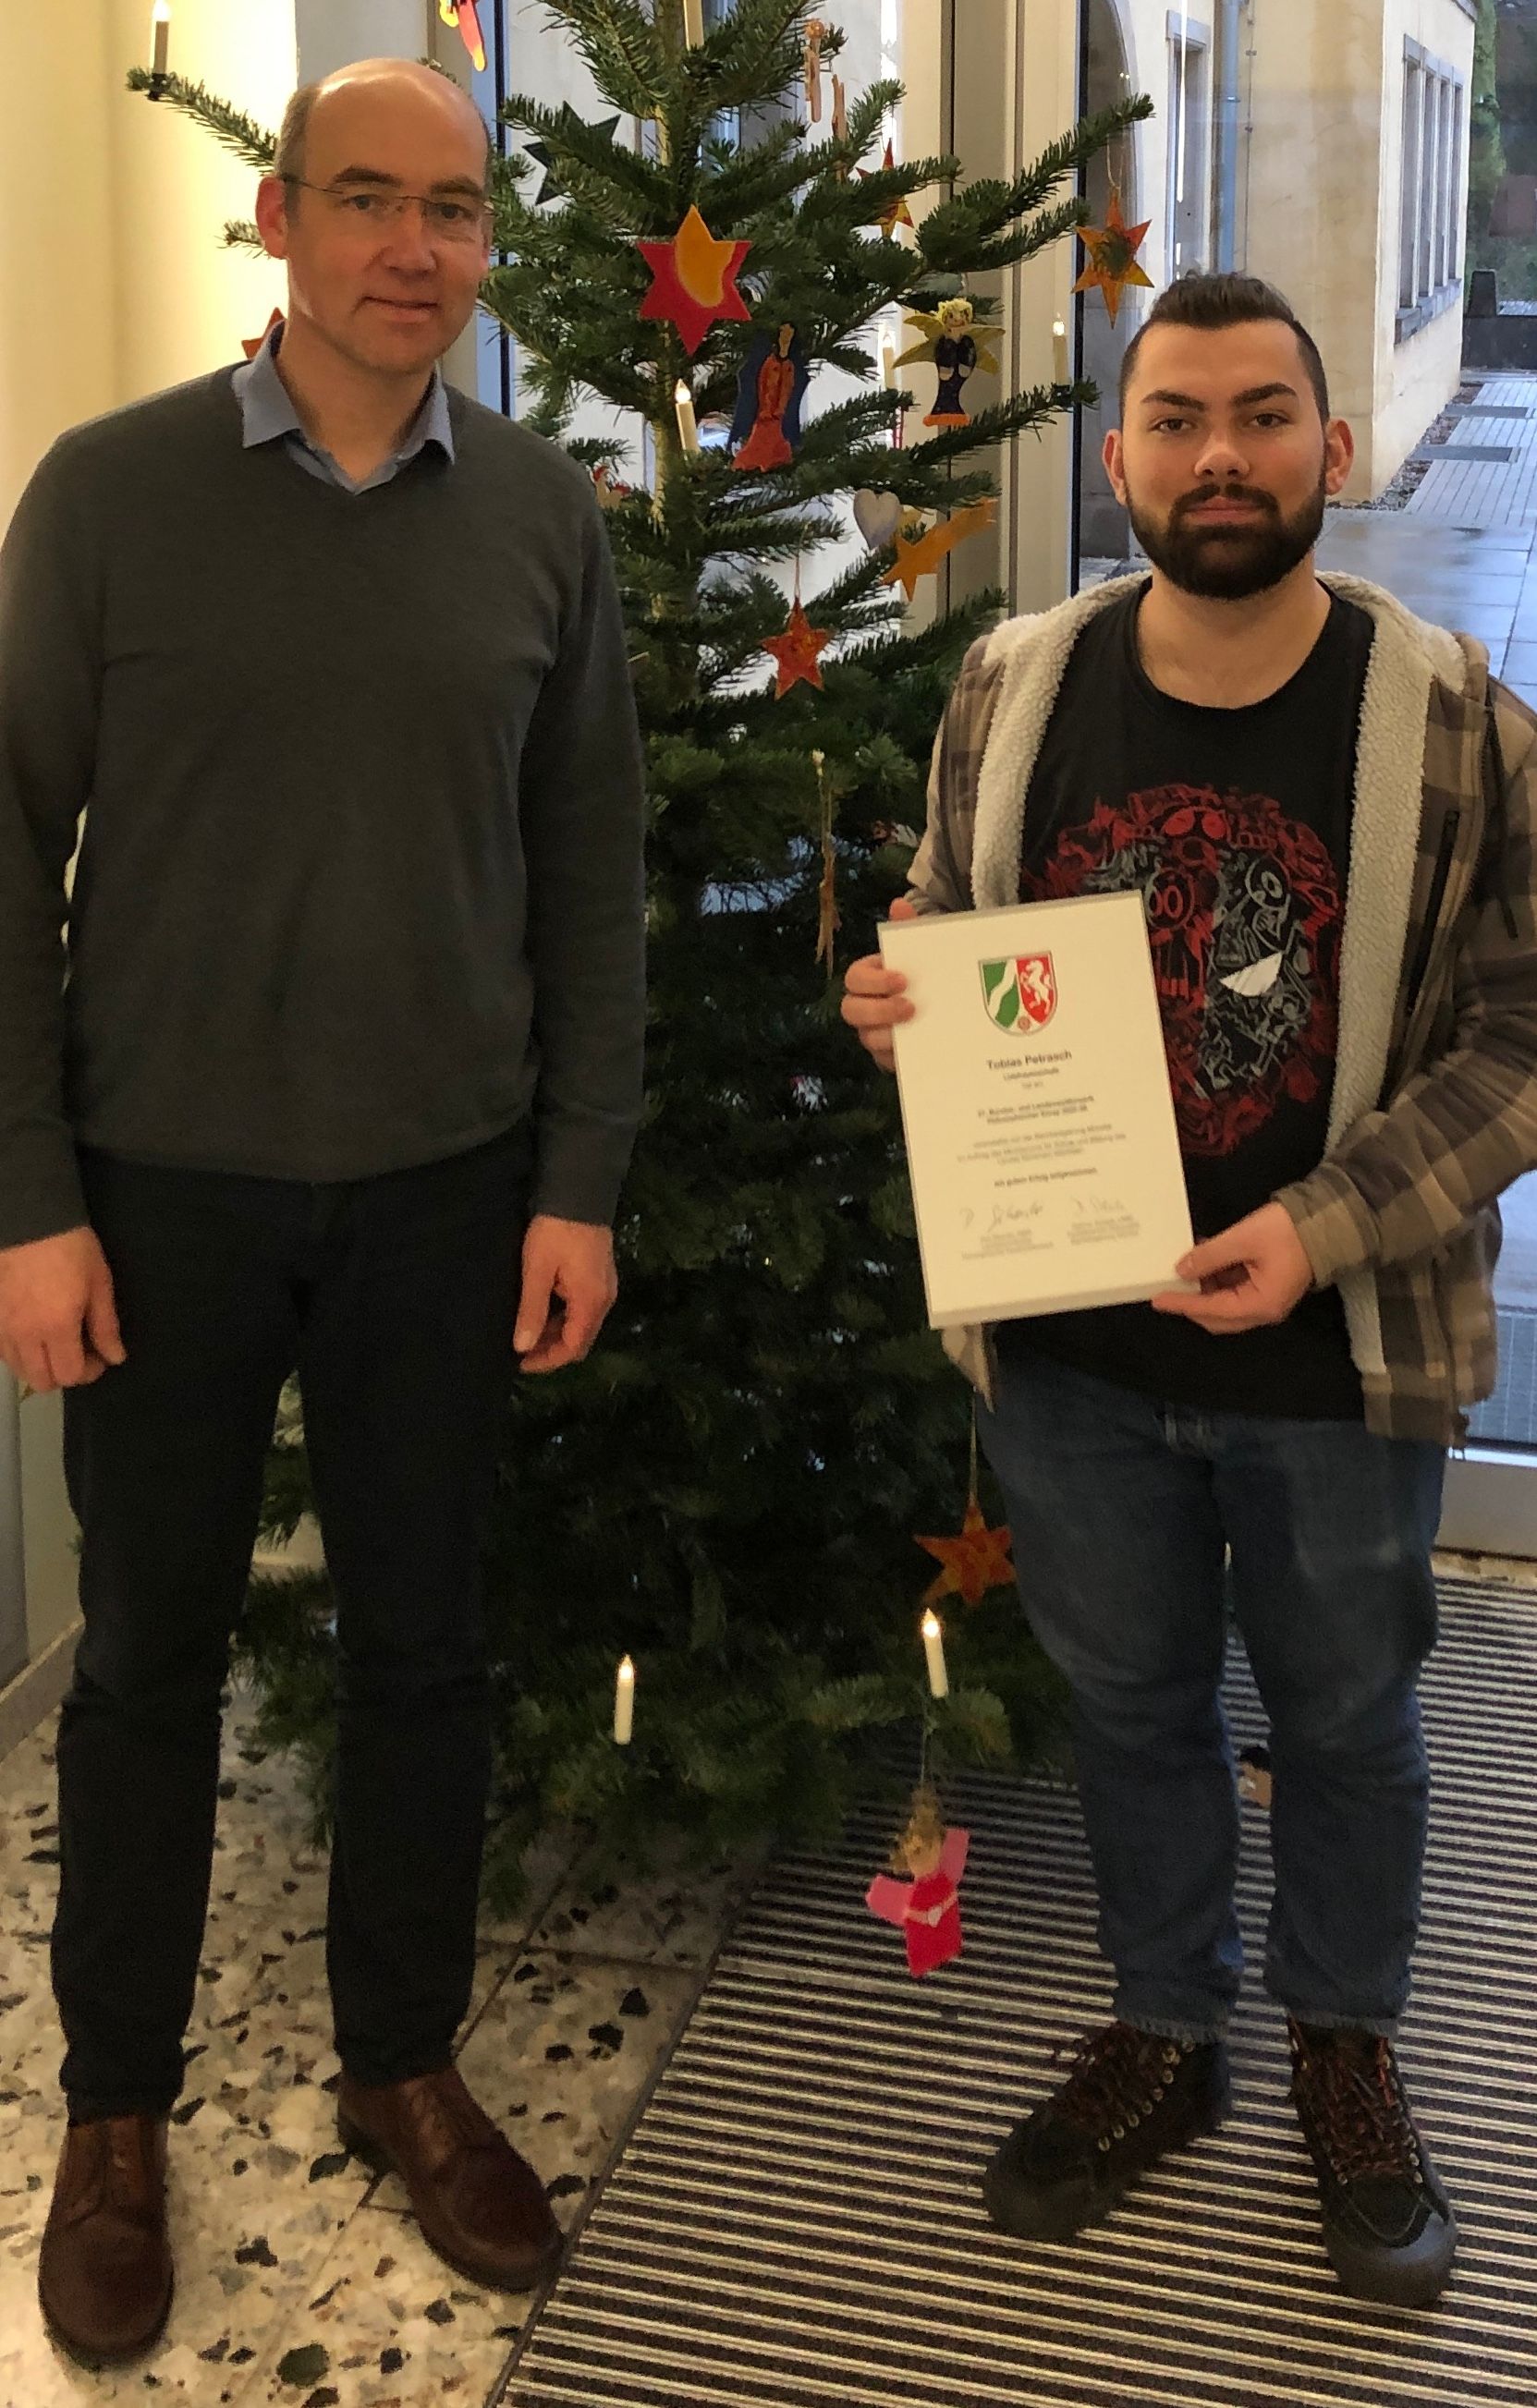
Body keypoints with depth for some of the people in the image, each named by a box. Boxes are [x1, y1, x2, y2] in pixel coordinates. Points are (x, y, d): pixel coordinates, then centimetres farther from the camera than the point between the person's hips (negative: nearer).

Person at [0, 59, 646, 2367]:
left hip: (446, 1189, 2)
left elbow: (591, 876, 5)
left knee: (425, 1639, 12)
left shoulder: (542, 515, 1)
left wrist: (579, 1185, 1)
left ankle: (405, 2065, 33)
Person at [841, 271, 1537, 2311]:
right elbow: (946, 923, 11)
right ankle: (1163, 2031, 44)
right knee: (1128, 1704, 20)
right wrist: (893, 1005, -12)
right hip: (1072, 1339, 2)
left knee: (1345, 1719, 18)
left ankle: (1347, 2047, 43)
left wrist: (1325, 1227, -21)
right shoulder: (1016, 690, -4)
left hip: (1339, 1357, -2)